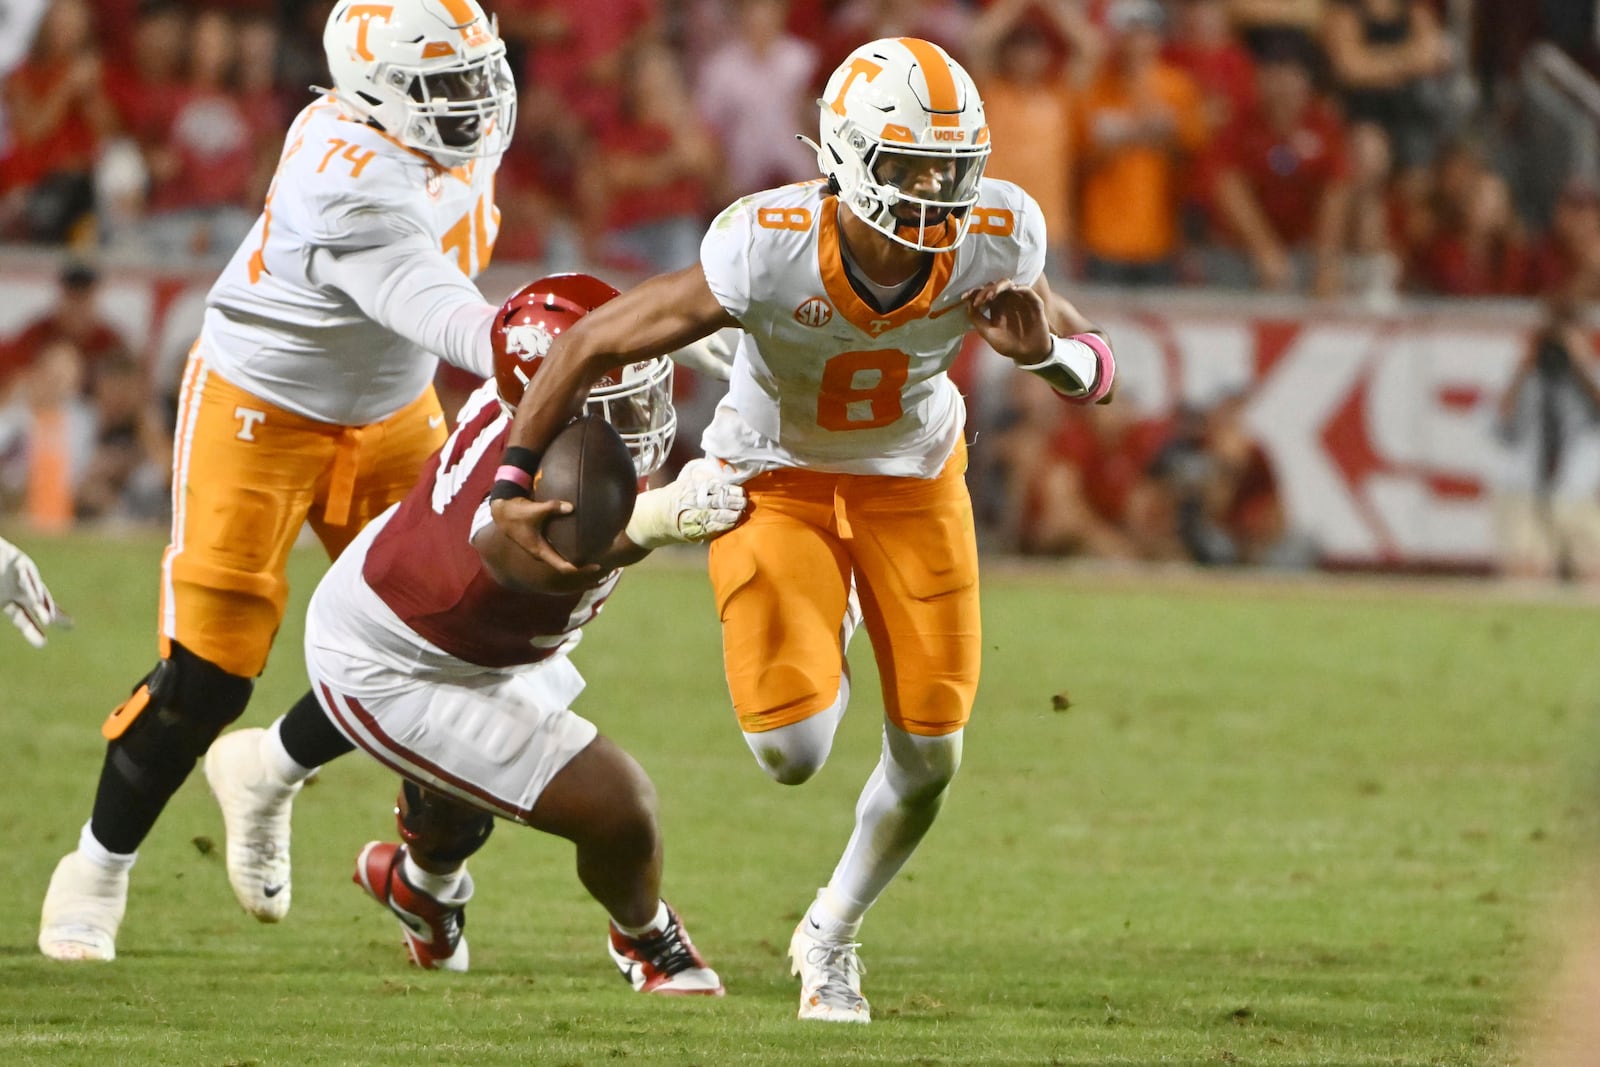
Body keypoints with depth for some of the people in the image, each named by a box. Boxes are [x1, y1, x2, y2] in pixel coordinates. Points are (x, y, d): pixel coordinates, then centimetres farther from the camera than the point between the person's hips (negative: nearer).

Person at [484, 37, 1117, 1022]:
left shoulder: (993, 242, -25)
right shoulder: (767, 249, -34)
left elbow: (1099, 373, -10)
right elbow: (597, 343, -23)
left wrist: (1044, 349, -34)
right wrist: (514, 482, -21)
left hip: (912, 478, 3)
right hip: (777, 482, -3)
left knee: (930, 754, 1)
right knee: (793, 752, -16)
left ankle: (833, 935, 31)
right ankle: (824, 664, 24)